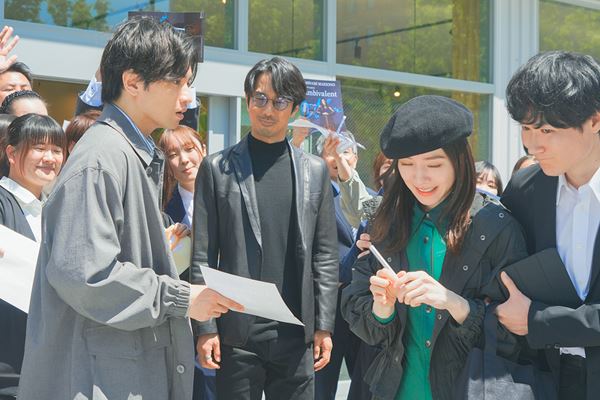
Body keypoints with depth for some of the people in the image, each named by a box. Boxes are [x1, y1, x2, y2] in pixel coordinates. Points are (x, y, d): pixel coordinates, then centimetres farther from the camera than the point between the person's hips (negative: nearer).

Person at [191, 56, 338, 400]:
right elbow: (203, 256, 0)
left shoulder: (315, 170, 9)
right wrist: (206, 328, -6)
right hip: (237, 332, -2)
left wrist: (324, 325, 3)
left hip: (297, 332, 2)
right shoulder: (217, 168, 3)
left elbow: (325, 255, 9)